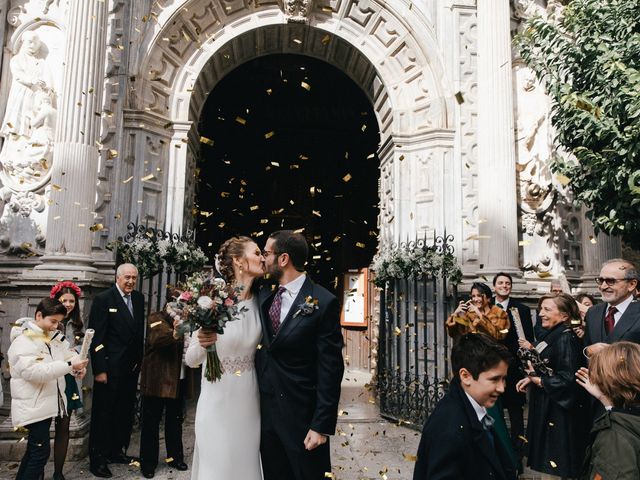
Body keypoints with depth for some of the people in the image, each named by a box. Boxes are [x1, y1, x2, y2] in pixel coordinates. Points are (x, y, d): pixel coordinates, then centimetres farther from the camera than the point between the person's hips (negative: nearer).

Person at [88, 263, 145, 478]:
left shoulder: (139, 298, 8)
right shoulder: (103, 299, -10)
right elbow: (96, 337, -13)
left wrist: (139, 360, 6)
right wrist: (99, 369, -16)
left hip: (132, 366, 6)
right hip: (110, 367, -6)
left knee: (125, 412, 15)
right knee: (103, 413, 4)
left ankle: (117, 451, 30)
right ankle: (97, 459, 17)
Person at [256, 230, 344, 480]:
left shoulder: (323, 302, -14)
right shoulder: (264, 296, 4)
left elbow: (330, 369, -14)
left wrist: (322, 425, -15)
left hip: (301, 415, -5)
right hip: (265, 411, 6)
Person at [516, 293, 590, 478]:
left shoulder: (566, 338, -22)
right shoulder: (554, 335, 7)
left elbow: (568, 379, -26)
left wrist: (539, 381, -15)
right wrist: (532, 378, 1)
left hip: (559, 411, -9)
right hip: (547, 407, 9)